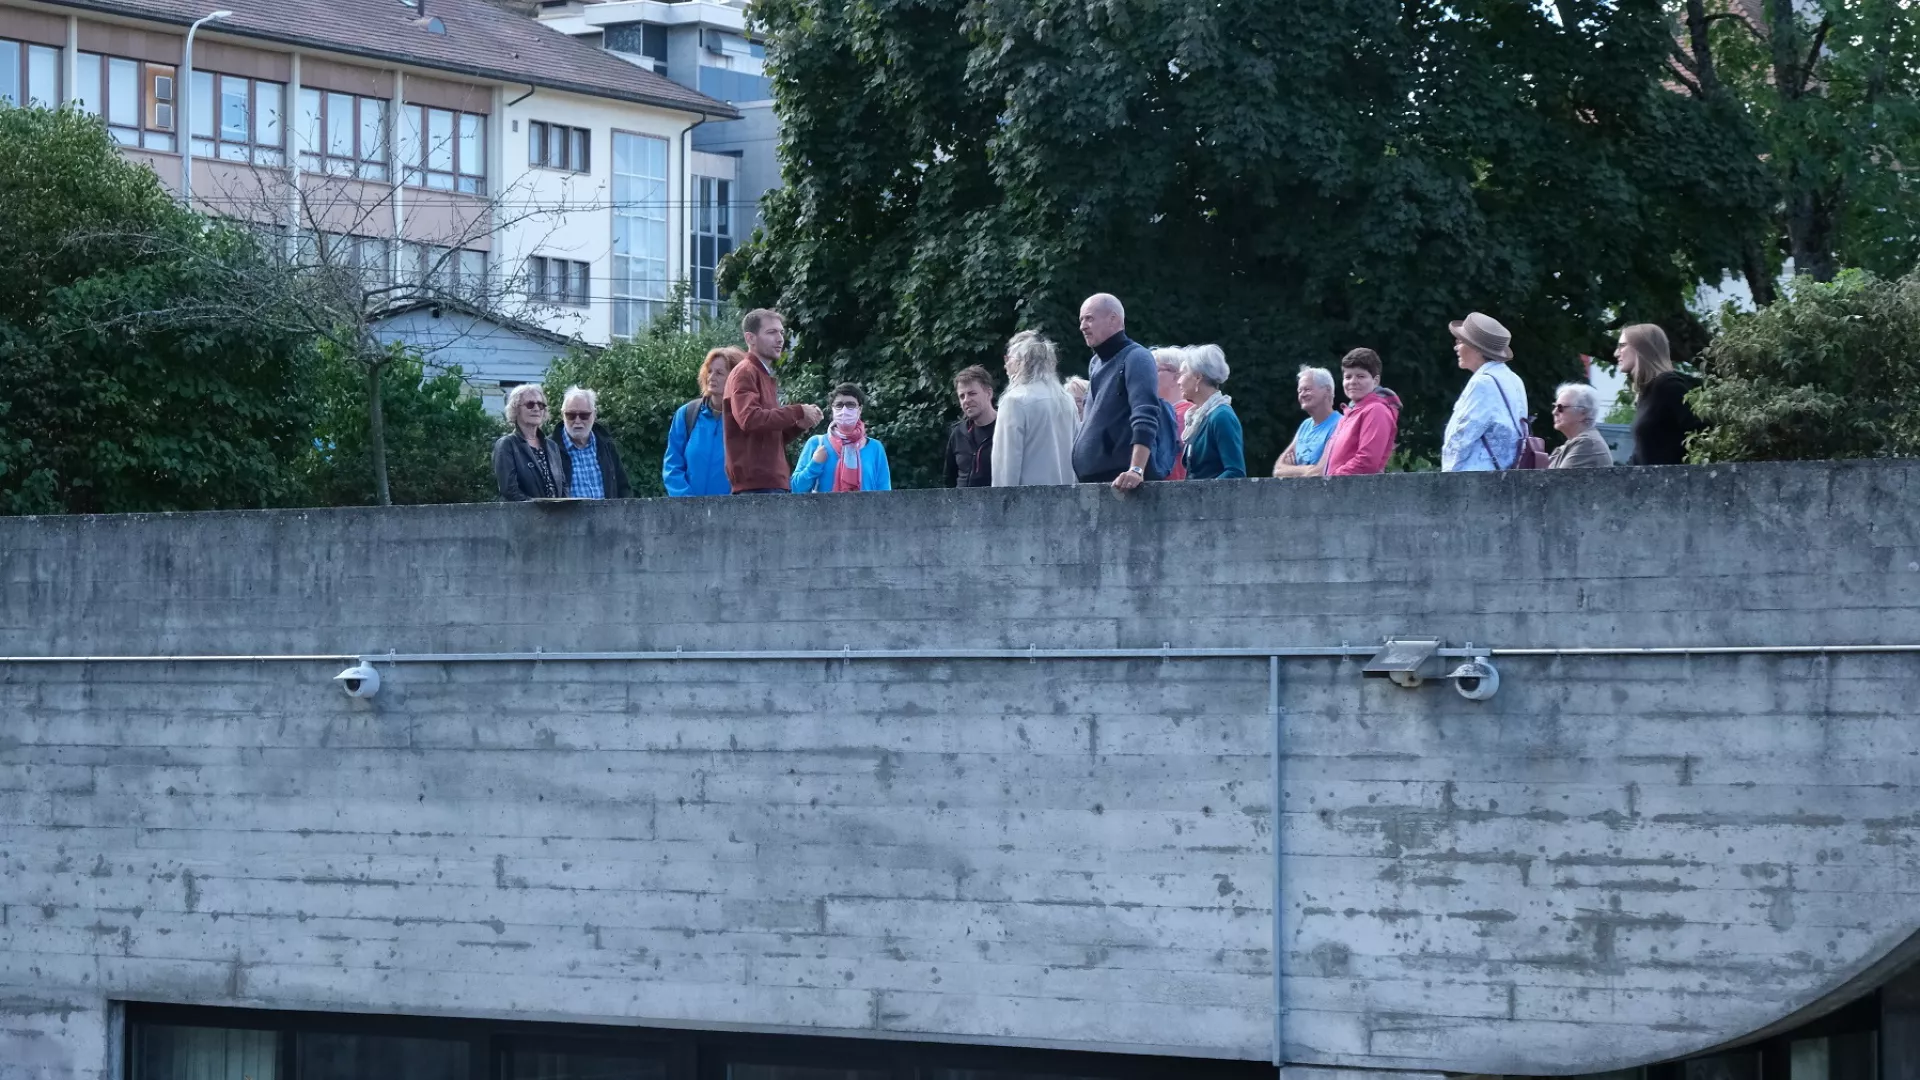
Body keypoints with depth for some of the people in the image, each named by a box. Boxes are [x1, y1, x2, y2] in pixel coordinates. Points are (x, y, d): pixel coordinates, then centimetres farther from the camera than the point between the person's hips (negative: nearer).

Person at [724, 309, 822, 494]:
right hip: (756, 484, -9)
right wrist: (798, 412, -14)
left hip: (773, 482, 9)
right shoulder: (744, 373, -4)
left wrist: (799, 426, 8)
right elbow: (750, 419, -21)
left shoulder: (767, 377, 22)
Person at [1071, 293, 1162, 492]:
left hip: (1121, 482, -9)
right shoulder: (1095, 363, 19)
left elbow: (1145, 418, -21)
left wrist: (1136, 470, -32)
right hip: (1091, 479, 9)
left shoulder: (1136, 358, -9)